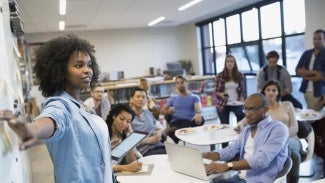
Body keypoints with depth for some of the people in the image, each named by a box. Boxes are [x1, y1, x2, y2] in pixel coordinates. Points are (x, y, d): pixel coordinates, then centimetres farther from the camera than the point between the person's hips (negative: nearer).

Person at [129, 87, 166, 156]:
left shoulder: (147, 112, 22)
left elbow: (159, 126, 27)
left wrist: (159, 131, 4)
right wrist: (149, 140, -13)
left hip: (160, 146, 7)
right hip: (146, 151, -7)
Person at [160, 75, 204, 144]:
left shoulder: (194, 97, 16)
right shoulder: (173, 98, 23)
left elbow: (198, 107, -6)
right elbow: (162, 110, 18)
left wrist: (197, 113, -32)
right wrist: (168, 111, -8)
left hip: (189, 122, 1)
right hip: (176, 122, -1)